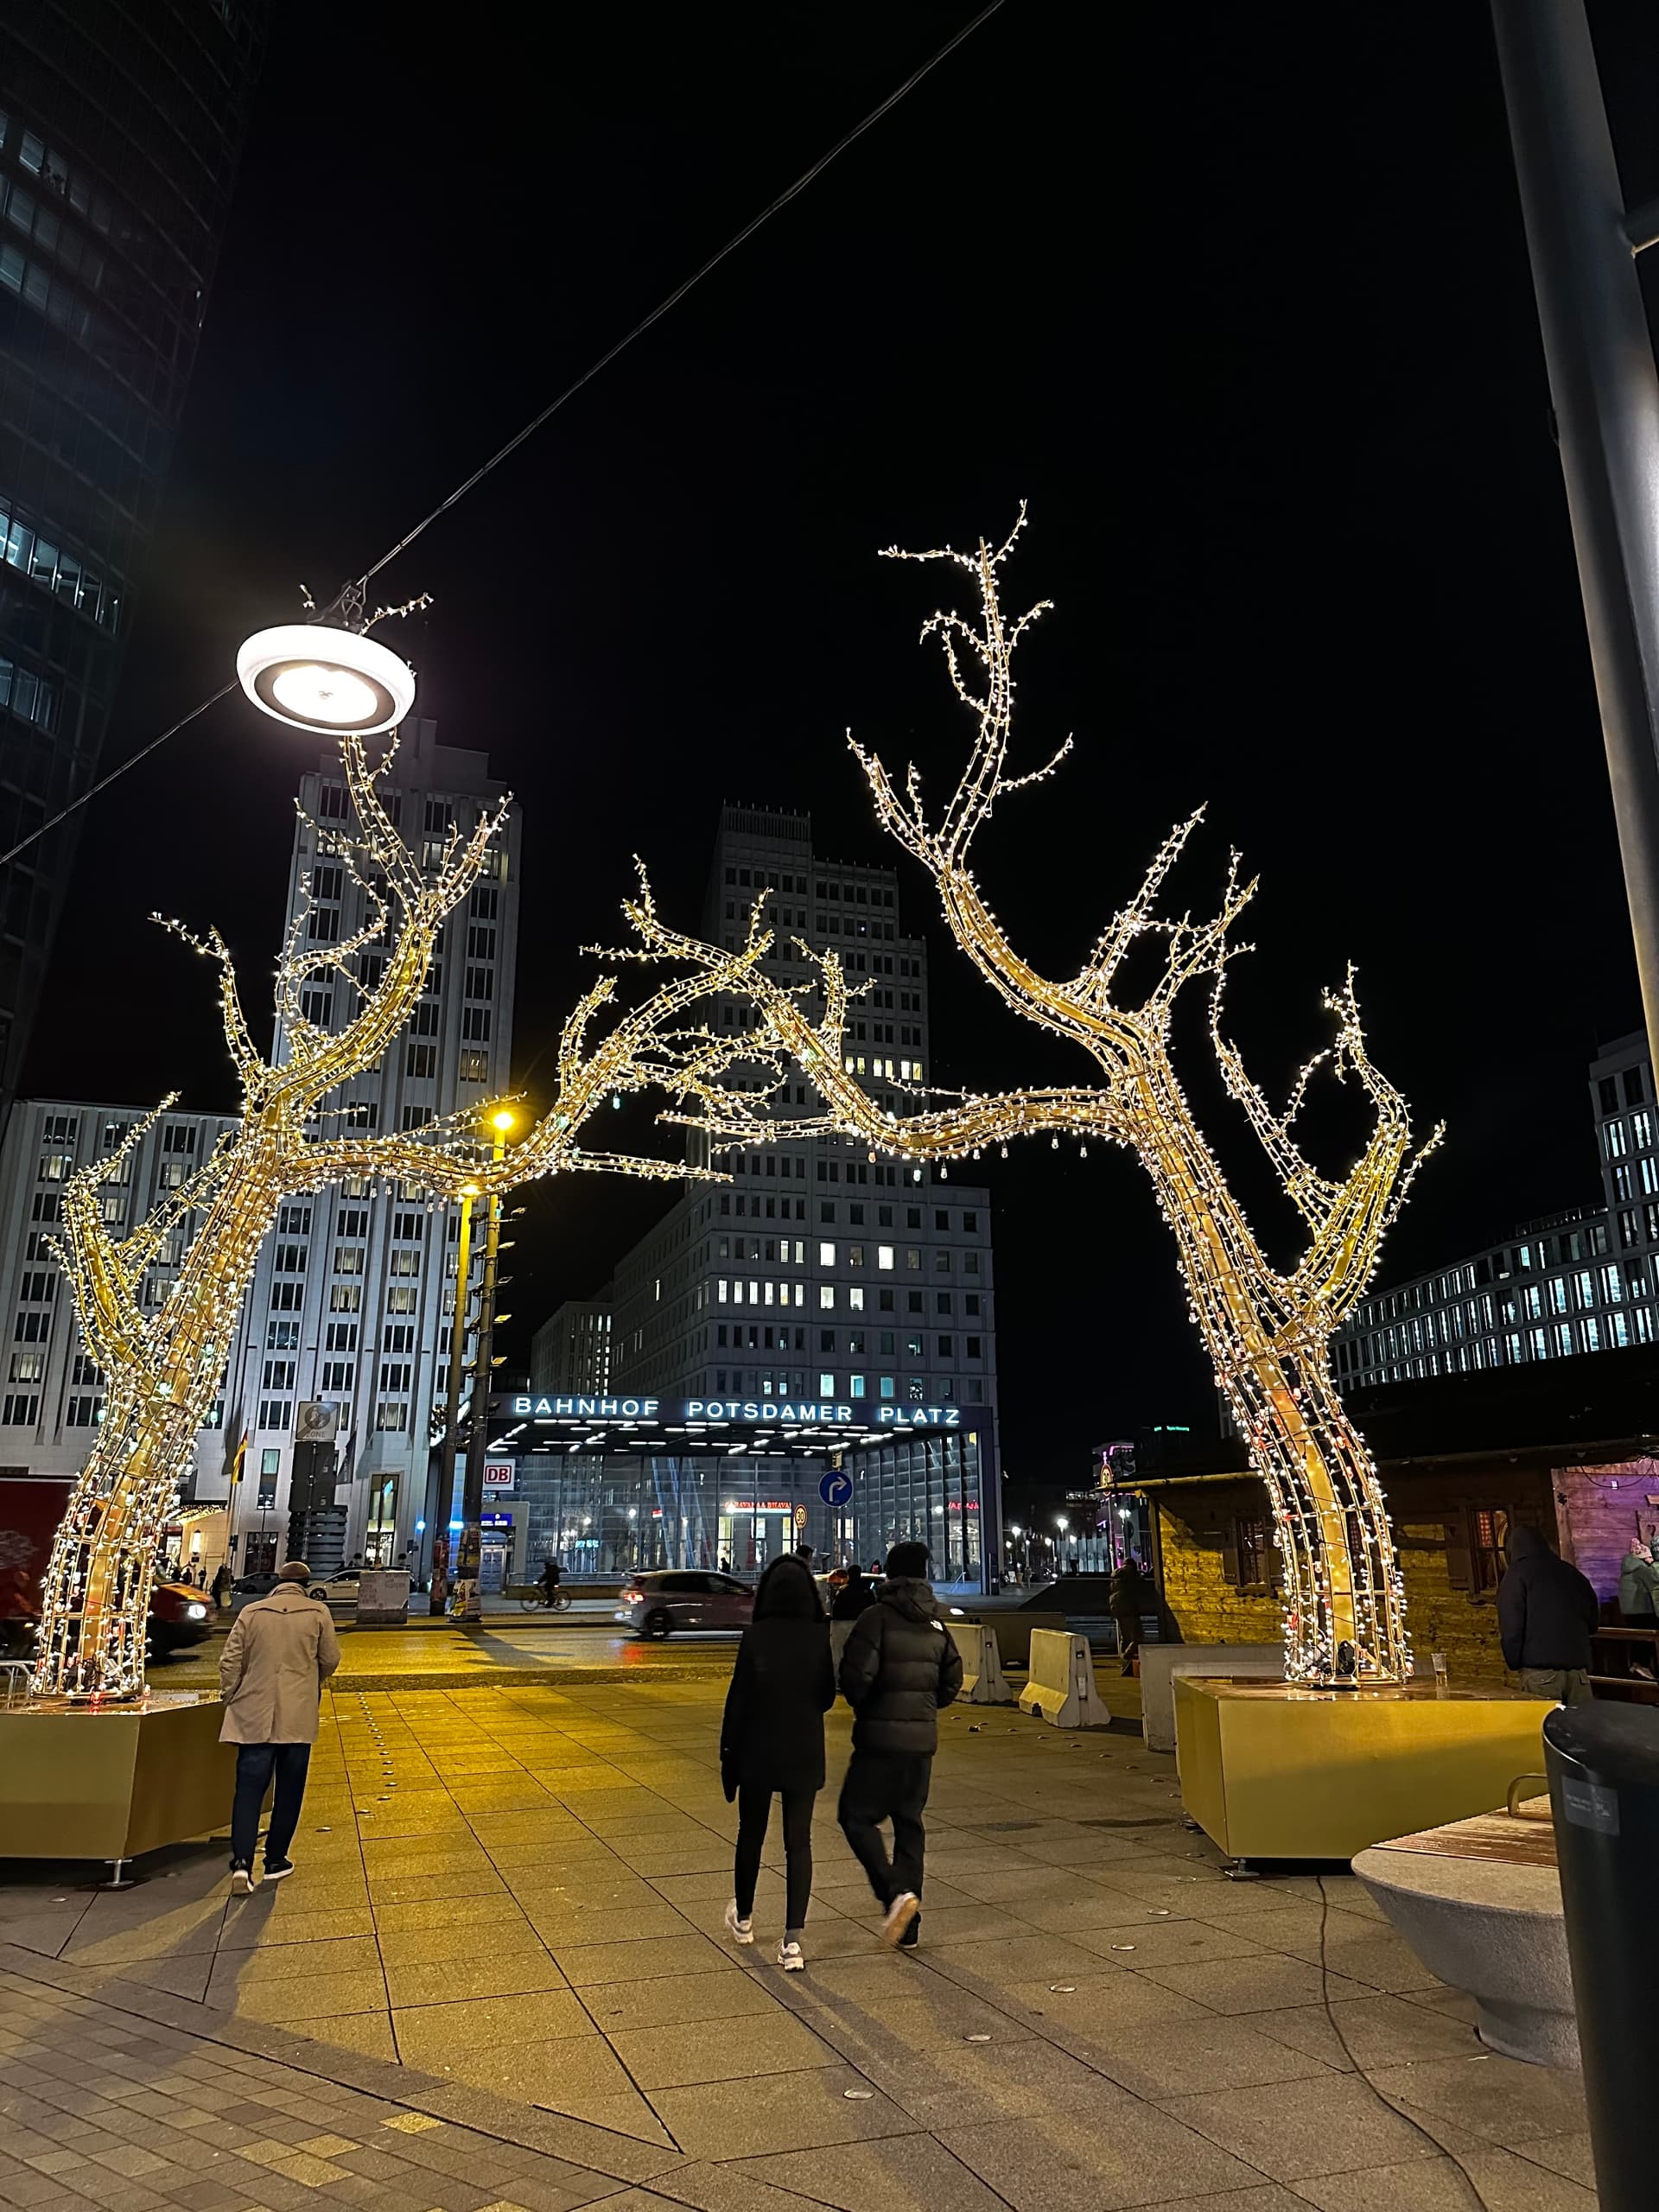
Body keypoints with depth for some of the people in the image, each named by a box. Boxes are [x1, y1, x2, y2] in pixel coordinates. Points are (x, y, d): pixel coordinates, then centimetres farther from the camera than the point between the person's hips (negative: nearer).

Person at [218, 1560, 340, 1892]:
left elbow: (230, 1662, 0)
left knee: (249, 1790, 3)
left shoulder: (251, 1612, 0)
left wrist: (229, 1698, 12)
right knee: (288, 1791, 11)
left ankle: (242, 1862, -10)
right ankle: (275, 1861, 18)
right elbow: (330, 1660, 3)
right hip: (298, 1717, -1)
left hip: (254, 1717, 1)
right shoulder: (318, 1613, -3)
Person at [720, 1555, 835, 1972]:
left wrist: (728, 1754, -2)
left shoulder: (756, 1636, -14)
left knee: (751, 1835, 19)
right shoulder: (821, 1636, -8)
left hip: (758, 1752, -1)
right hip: (805, 1753, 1)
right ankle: (793, 1940, 1)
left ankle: (743, 1918, 37)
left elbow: (738, 1698, -10)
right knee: (798, 1843, 8)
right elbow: (827, 1696, 3)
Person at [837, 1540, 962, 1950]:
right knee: (909, 1823, 15)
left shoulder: (877, 1617, -13)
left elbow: (857, 1674, -19)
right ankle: (909, 1925, 17)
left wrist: (861, 1703, 0)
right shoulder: (935, 1624, 7)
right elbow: (952, 1681, 11)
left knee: (856, 1816, 6)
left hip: (880, 1736, -6)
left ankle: (895, 1892, -11)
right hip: (923, 1737, 6)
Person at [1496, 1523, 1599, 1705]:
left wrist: (1514, 1663, 2)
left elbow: (1511, 1628, -8)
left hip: (1540, 1671, -5)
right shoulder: (1570, 1572, 15)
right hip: (1578, 1665, 5)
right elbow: (1594, 1619, 20)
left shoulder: (1516, 1575, 0)